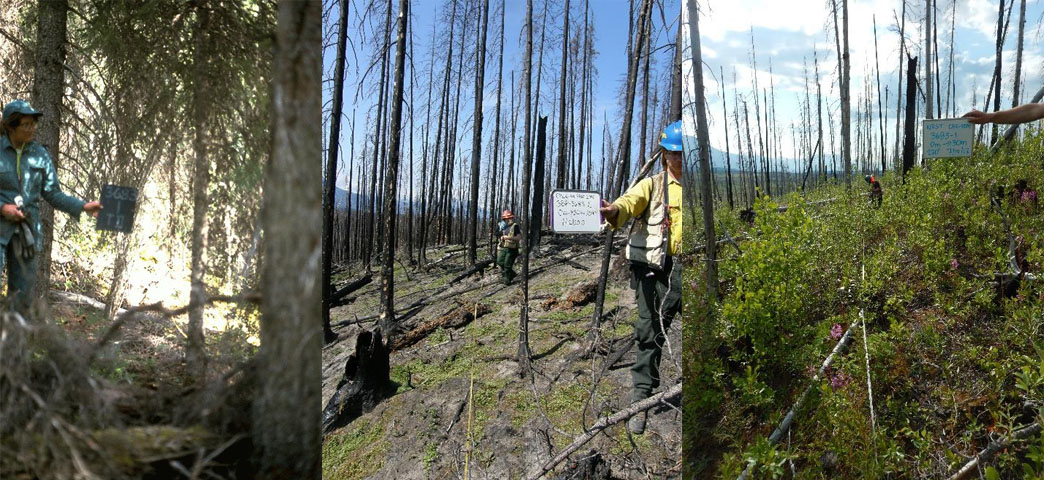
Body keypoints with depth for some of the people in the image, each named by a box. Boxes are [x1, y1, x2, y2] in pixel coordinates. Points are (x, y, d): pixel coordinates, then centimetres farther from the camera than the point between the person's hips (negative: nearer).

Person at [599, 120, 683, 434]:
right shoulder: (653, 185, 3)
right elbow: (630, 202, -17)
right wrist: (613, 211, -40)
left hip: (685, 269, 2)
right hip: (656, 267, -2)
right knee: (650, 332, -1)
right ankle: (640, 400, 9)